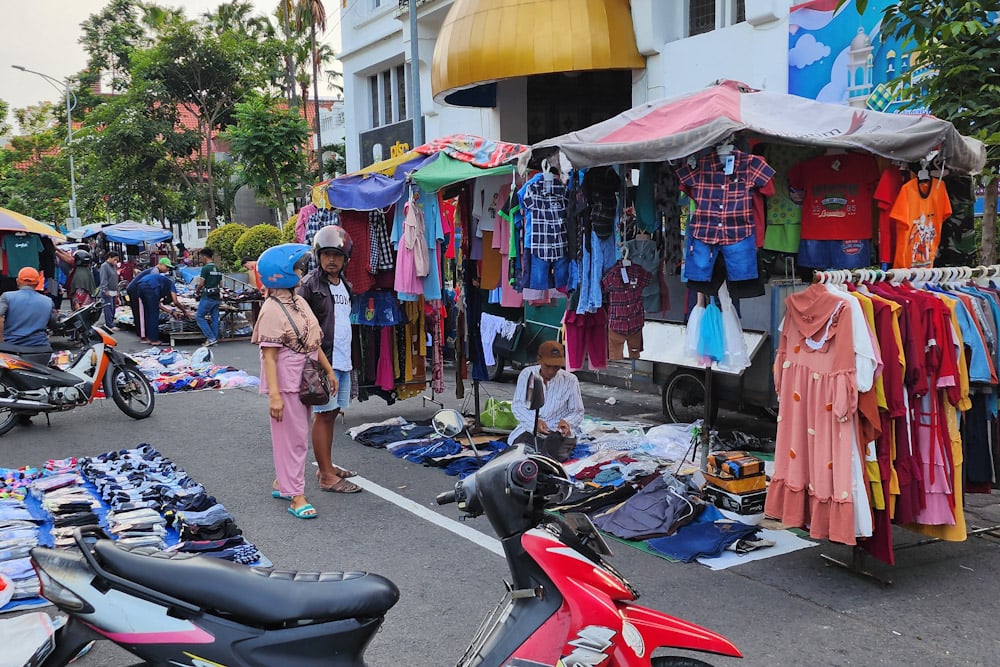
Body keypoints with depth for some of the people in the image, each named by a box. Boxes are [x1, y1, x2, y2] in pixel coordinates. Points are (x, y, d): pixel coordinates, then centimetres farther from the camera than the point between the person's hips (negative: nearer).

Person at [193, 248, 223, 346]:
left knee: (199, 317, 1)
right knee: (214, 318, 10)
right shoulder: (218, 269, 12)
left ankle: (211, 338, -6)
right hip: (217, 297, 7)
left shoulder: (205, 268, -12)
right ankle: (215, 339, 11)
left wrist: (197, 291, 4)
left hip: (207, 297, -7)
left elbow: (201, 283, -13)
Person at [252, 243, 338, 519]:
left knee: (298, 434, 17)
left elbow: (314, 341, 17)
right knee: (292, 437, -2)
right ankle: (296, 496, 5)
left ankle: (281, 483, 31)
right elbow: (269, 355, -19)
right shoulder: (272, 310, -16)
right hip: (285, 382, -9)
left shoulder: (299, 302, 10)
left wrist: (329, 370, 18)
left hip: (304, 379, 9)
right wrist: (274, 395, -23)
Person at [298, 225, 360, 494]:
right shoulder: (310, 284, -9)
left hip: (343, 359, 8)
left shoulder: (344, 285, 15)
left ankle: (327, 465, 25)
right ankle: (326, 476, -1)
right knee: (323, 414, -5)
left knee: (332, 413, 14)